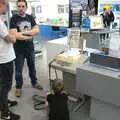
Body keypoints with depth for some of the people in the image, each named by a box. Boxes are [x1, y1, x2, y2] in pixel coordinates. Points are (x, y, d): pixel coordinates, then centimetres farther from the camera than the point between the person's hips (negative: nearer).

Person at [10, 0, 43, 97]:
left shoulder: (30, 18, 3)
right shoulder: (14, 19, -10)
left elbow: (37, 30, -8)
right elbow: (15, 35, -21)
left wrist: (24, 32, -20)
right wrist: (30, 35, -14)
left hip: (30, 47, 4)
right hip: (19, 49, -4)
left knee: (32, 66, 19)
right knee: (19, 69, 9)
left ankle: (34, 83, 37)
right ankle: (18, 87, 25)